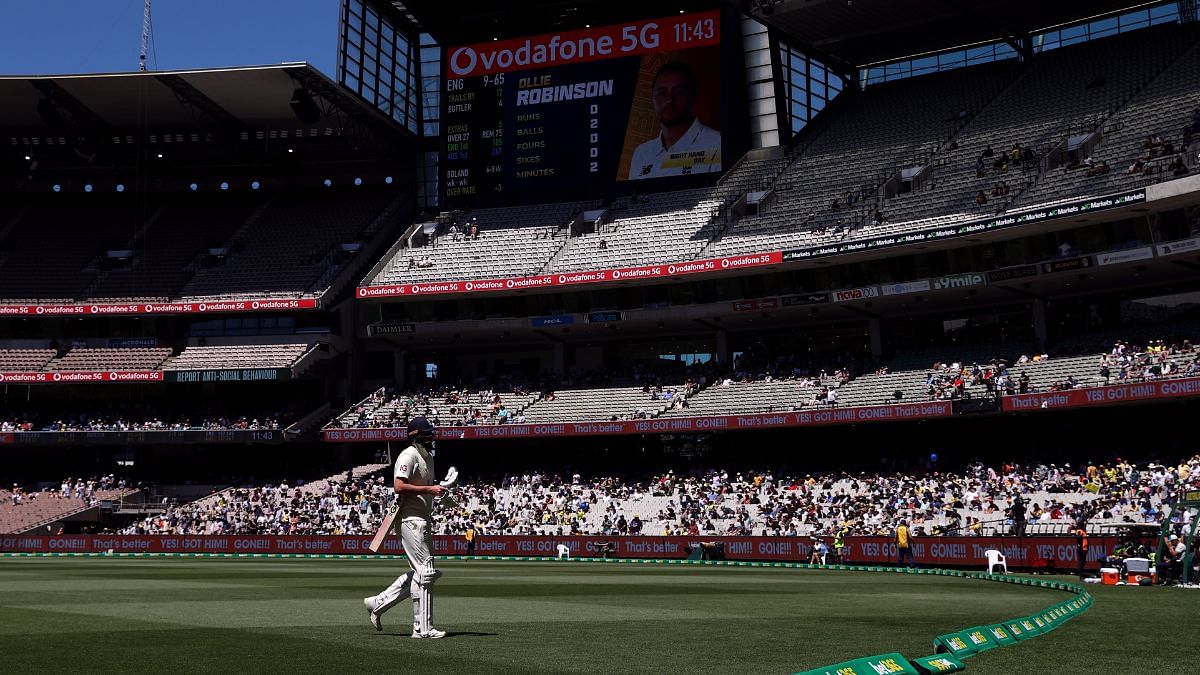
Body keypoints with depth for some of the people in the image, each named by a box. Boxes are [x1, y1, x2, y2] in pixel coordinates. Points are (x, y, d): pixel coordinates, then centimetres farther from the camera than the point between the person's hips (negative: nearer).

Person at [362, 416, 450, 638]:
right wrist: (429, 489, -21)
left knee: (419, 573, 14)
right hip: (411, 519, -10)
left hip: (424, 519, 10)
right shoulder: (408, 456, -11)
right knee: (424, 572, -9)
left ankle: (378, 603, 22)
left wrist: (438, 489, 10)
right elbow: (399, 486, -22)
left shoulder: (428, 457, 19)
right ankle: (423, 628, -4)